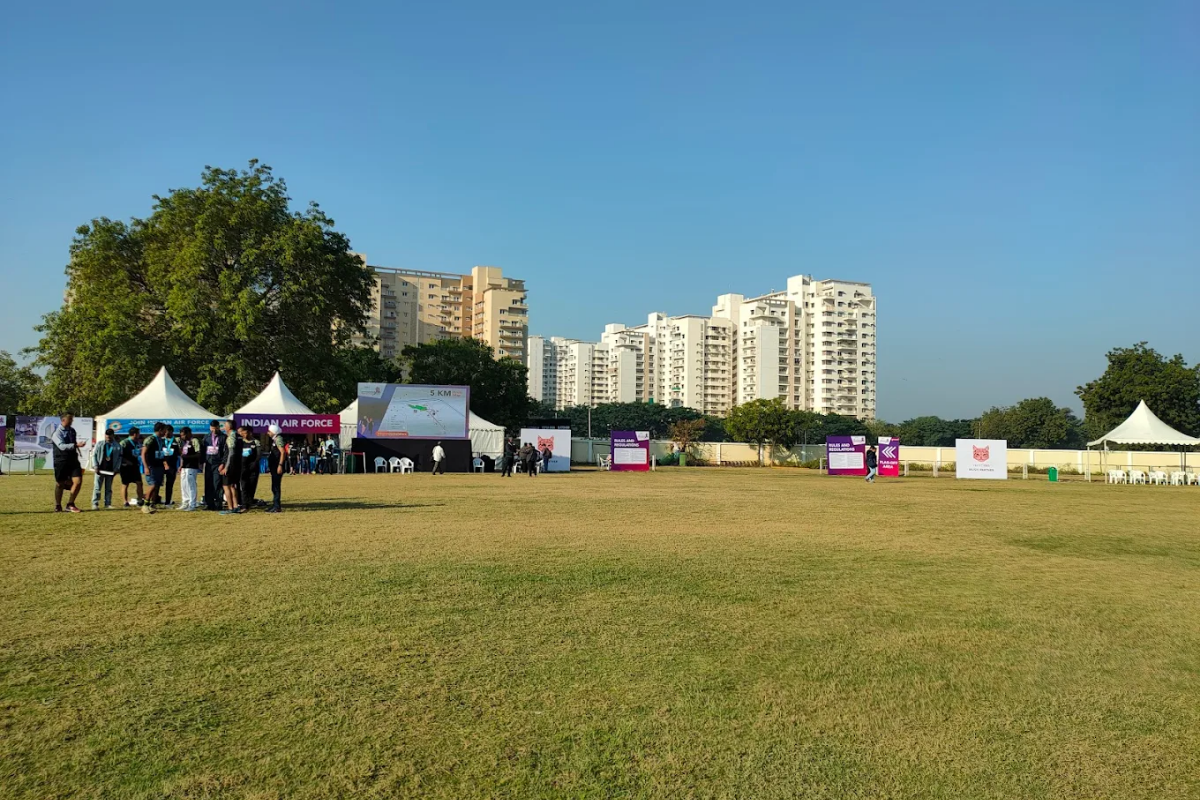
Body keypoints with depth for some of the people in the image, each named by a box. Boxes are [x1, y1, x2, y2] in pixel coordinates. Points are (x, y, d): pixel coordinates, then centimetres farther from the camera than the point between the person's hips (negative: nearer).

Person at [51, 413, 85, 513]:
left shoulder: (72, 431, 11)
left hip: (73, 460, 5)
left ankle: (70, 504, 6)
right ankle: (58, 506, 20)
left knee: (78, 481, -6)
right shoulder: (57, 433, -10)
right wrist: (76, 445, -36)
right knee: (60, 484, 4)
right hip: (61, 462, -5)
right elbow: (62, 446, -25)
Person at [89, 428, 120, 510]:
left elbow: (119, 458, 5)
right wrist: (95, 466, -7)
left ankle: (108, 504, 15)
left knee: (108, 488, 9)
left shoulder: (118, 446, 3)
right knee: (97, 487, -4)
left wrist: (116, 469, -5)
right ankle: (95, 504, -4)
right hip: (100, 469, -1)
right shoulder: (99, 444, 3)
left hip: (110, 471, 1)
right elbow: (94, 455, 4)